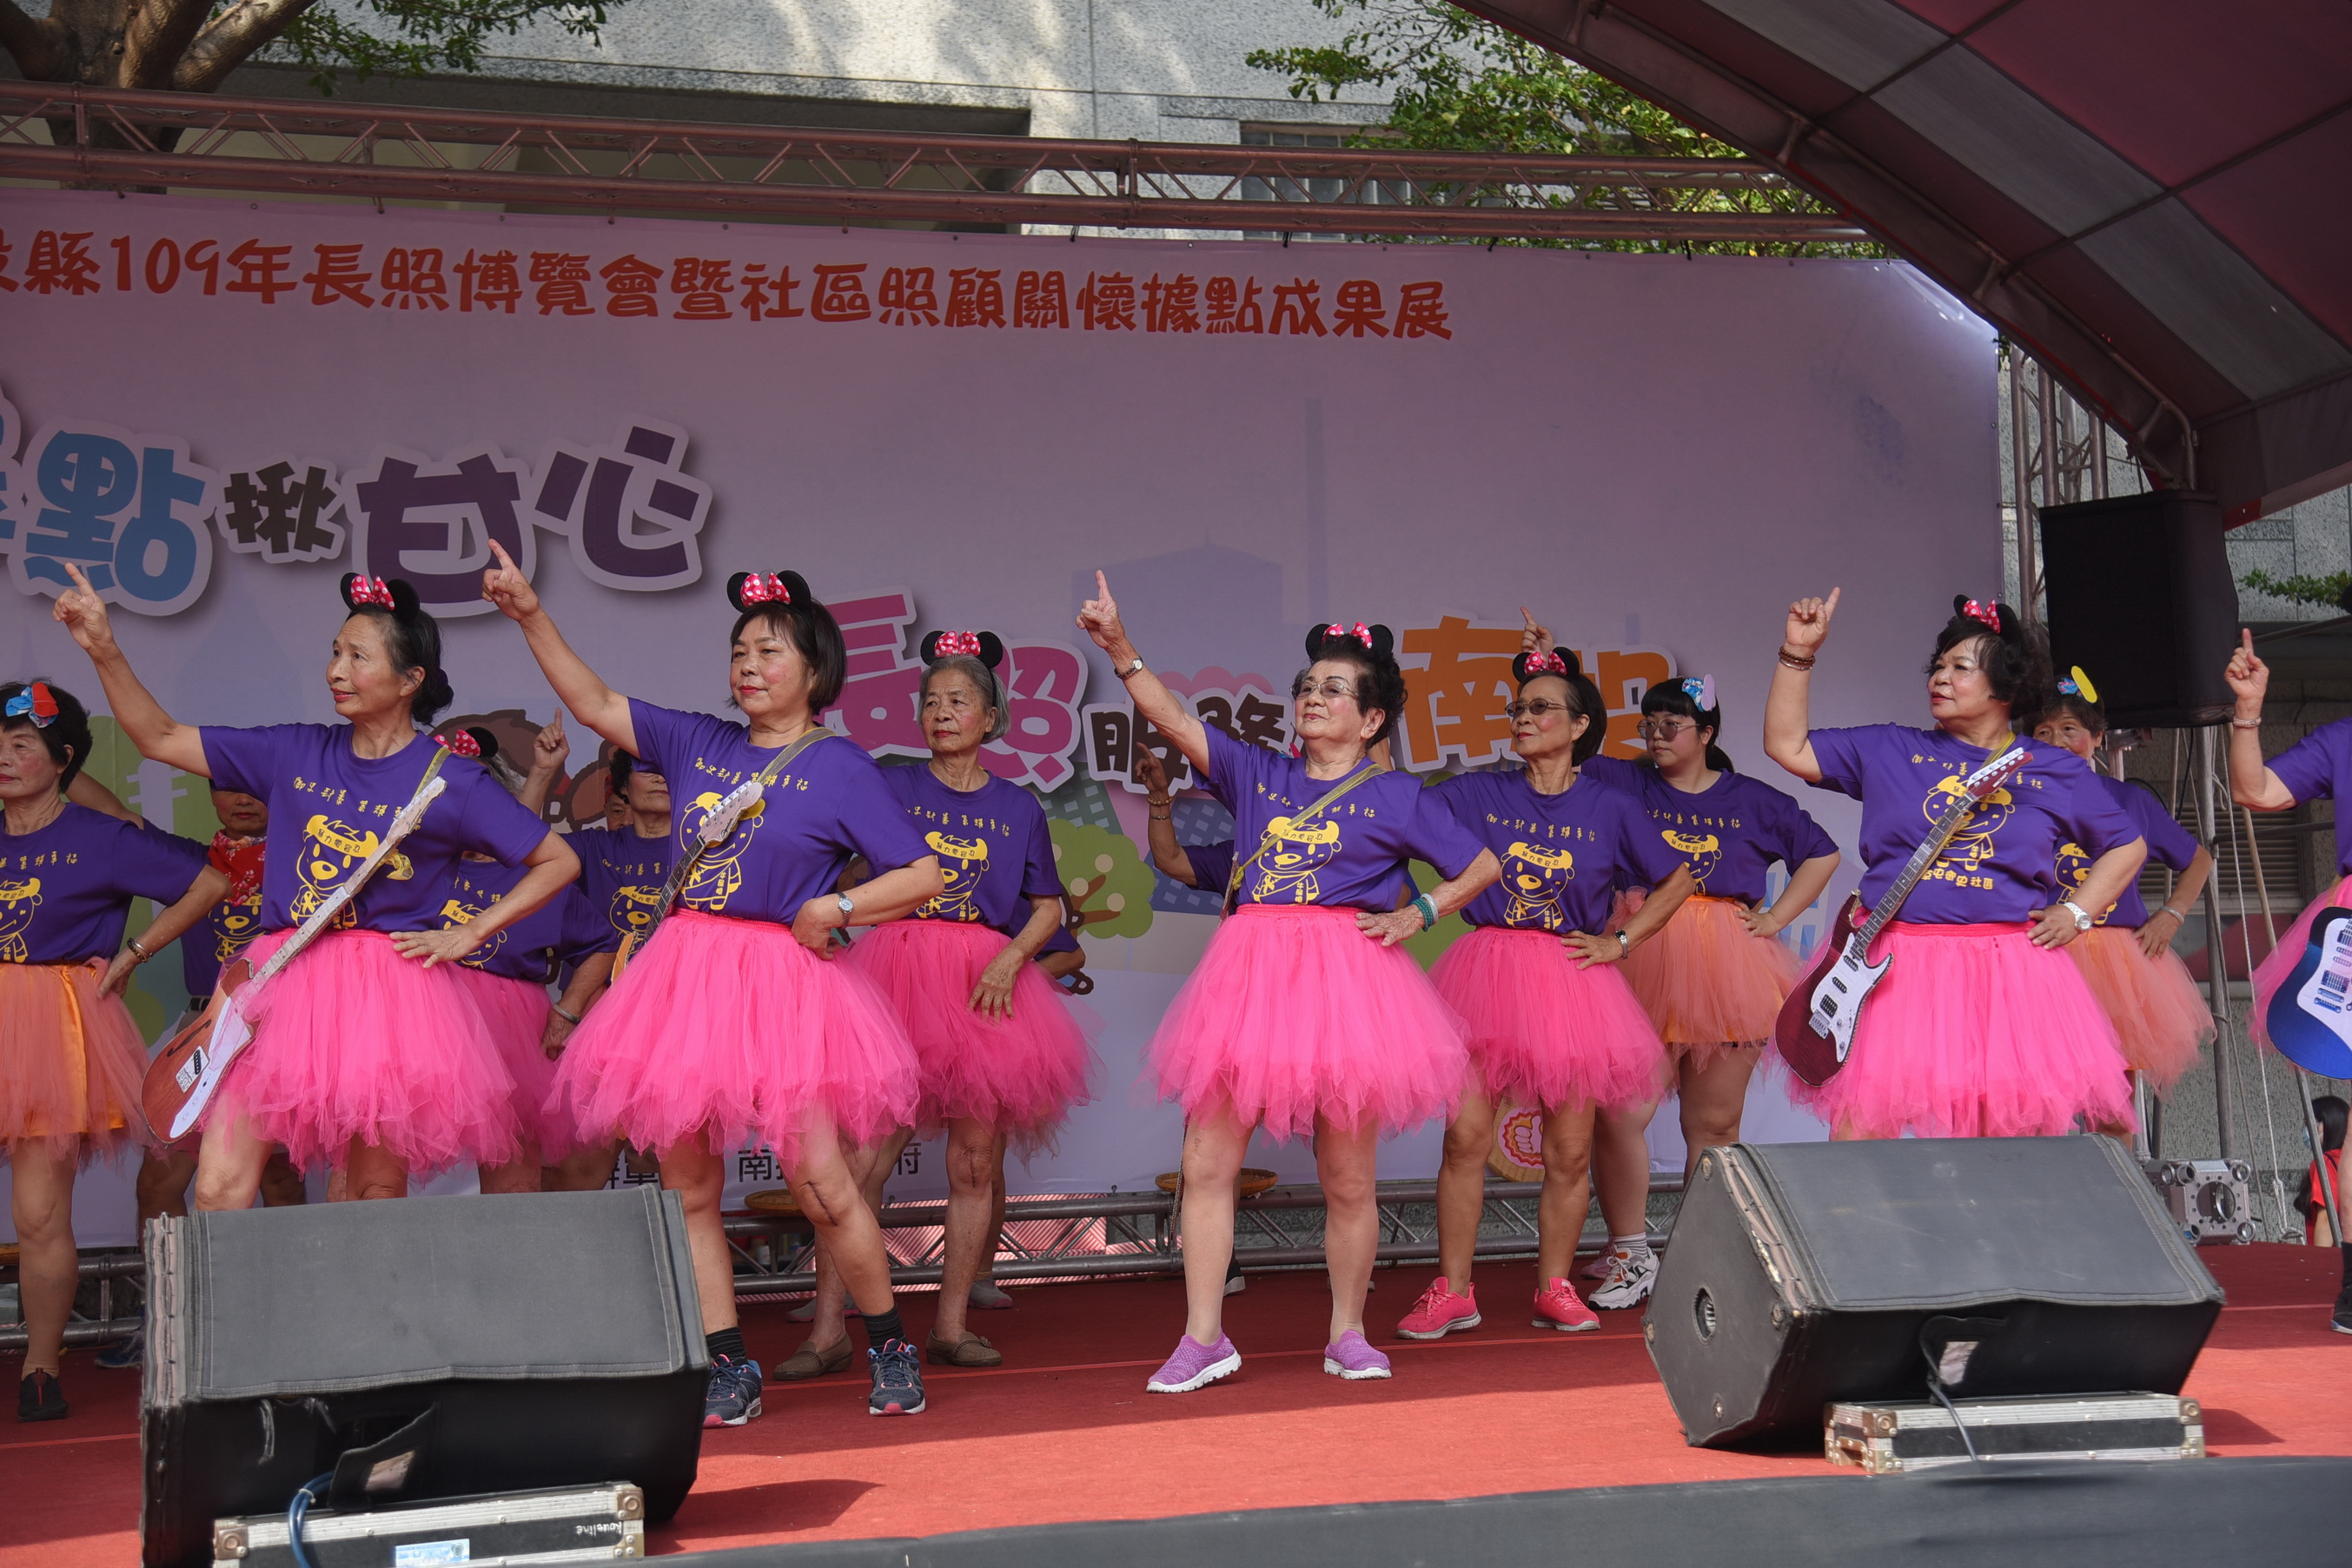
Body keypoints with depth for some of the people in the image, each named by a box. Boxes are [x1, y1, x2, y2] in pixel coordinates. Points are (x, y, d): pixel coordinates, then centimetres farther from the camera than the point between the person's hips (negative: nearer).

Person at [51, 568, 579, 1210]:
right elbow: (160, 739, 14)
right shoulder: (298, 753, 9)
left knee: (376, 1196, 2)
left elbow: (559, 862, 4)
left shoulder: (451, 780, -1)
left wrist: (470, 934, -2)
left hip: (390, 990, -3)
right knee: (218, 1189, -8)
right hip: (285, 987, 3)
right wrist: (105, 651, 4)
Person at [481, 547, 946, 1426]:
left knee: (822, 1186, -8)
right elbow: (596, 705, 15)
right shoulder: (699, 744, 12)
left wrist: (835, 907, -11)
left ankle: (889, 1348, 10)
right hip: (686, 975, 5)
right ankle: (727, 1371, 13)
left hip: (782, 983, -5)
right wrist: (531, 615, 8)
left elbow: (924, 875, -4)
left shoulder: (839, 768, -2)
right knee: (687, 1189, 4)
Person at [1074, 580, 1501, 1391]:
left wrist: (1417, 914, 0)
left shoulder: (1397, 797, 6)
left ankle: (1348, 1334, 21)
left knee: (1346, 1180, 4)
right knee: (1206, 1165, -2)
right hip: (1251, 978, 3)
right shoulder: (1257, 774, 12)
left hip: (1345, 980, -3)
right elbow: (1174, 719, 2)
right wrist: (1120, 649, -9)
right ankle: (1203, 1338, 7)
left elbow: (1483, 866, 12)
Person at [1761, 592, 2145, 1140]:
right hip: (1895, 968, 0)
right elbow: (1787, 745, 11)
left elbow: (2127, 847, 22)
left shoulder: (2056, 771, 12)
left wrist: (2076, 913, 9)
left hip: (2009, 975, 0)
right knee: (1858, 1130, -8)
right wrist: (1799, 654, 5)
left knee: (2014, 1136, 1)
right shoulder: (1890, 751, 11)